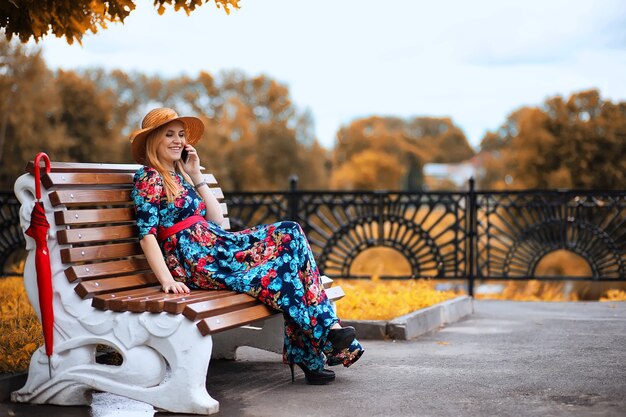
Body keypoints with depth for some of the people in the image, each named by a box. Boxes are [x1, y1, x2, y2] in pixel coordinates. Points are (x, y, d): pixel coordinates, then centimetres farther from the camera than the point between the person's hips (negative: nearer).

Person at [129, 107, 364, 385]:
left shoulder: (178, 176, 23)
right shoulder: (148, 179, -2)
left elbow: (216, 219, 16)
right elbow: (147, 234, -12)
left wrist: (195, 176, 14)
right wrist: (167, 280, -24)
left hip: (217, 245, 8)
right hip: (195, 260, -8)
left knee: (289, 234, -10)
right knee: (276, 272, -21)